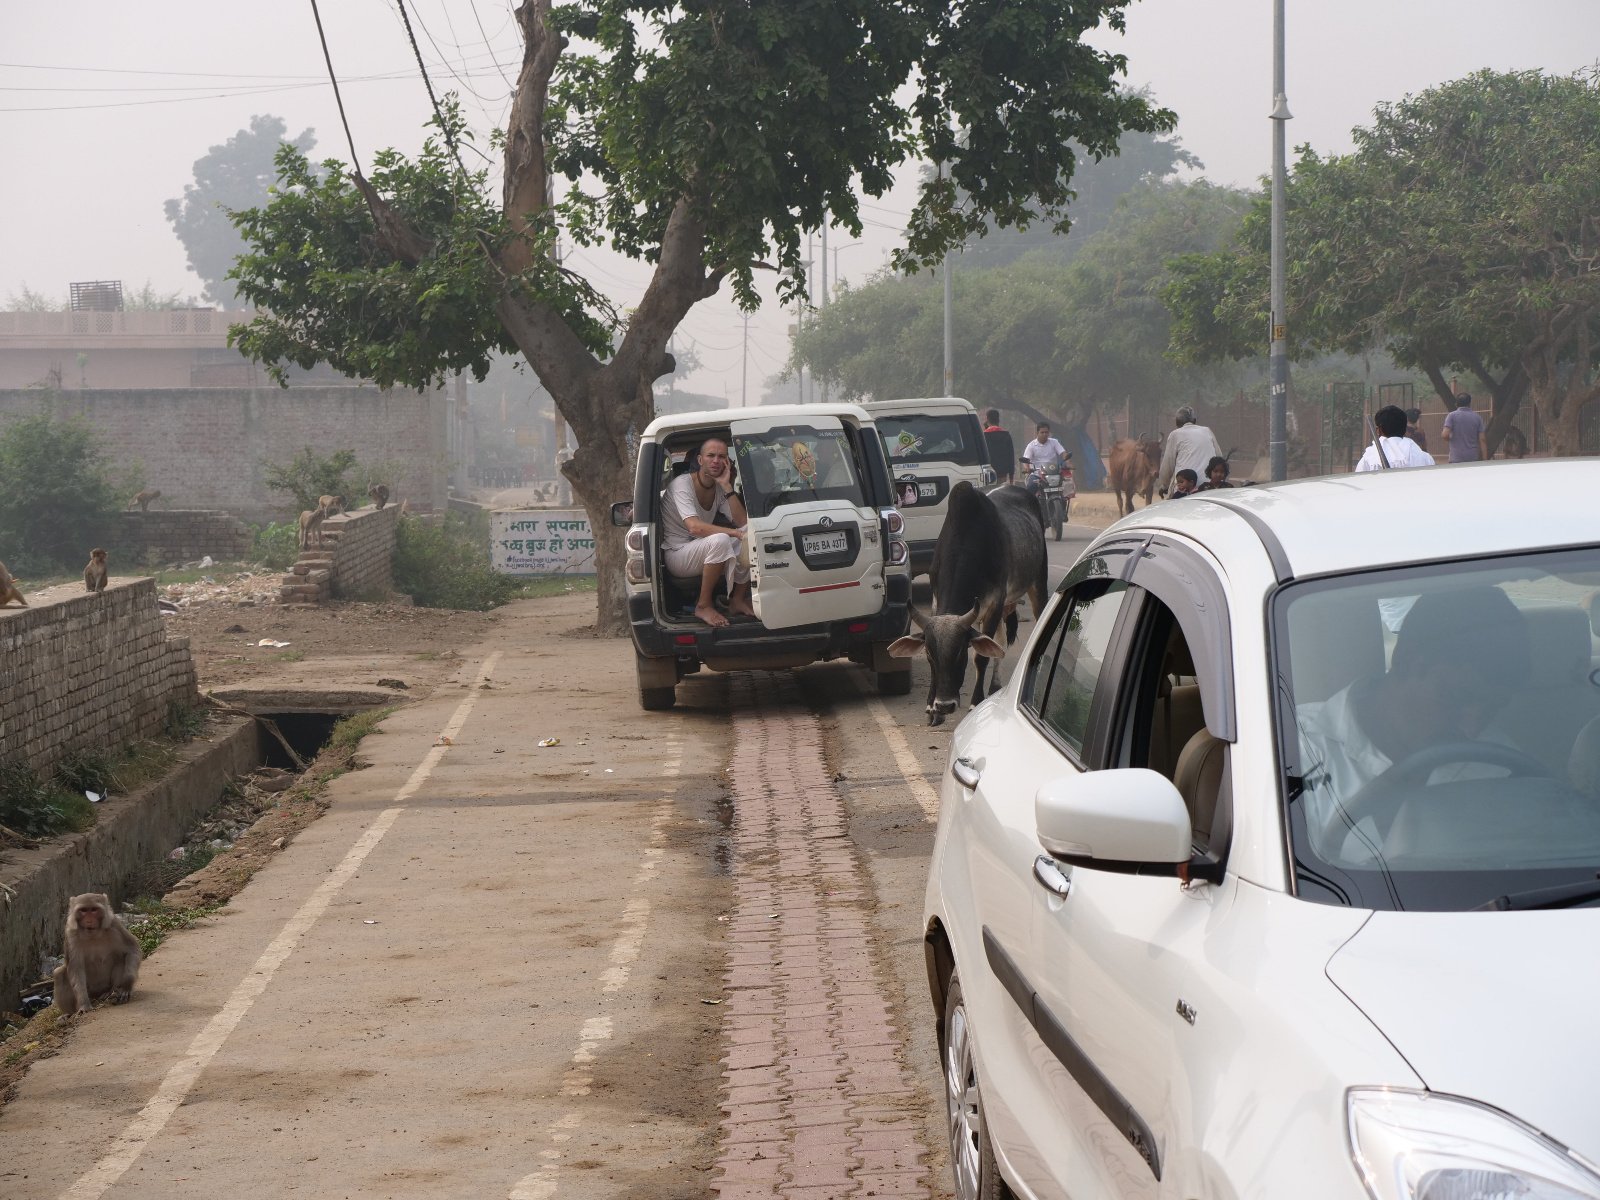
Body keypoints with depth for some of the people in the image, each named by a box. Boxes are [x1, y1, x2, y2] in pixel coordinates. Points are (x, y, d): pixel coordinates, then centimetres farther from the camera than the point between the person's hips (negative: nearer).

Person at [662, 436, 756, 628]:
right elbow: (694, 527, -31)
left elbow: (742, 523, -7)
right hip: (677, 555, -8)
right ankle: (703, 606, -24)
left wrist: (727, 486, -12)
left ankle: (738, 600, -3)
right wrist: (735, 533, -38)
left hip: (704, 552, 8)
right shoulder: (682, 484, -16)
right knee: (720, 540, -36)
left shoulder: (720, 489, 7)